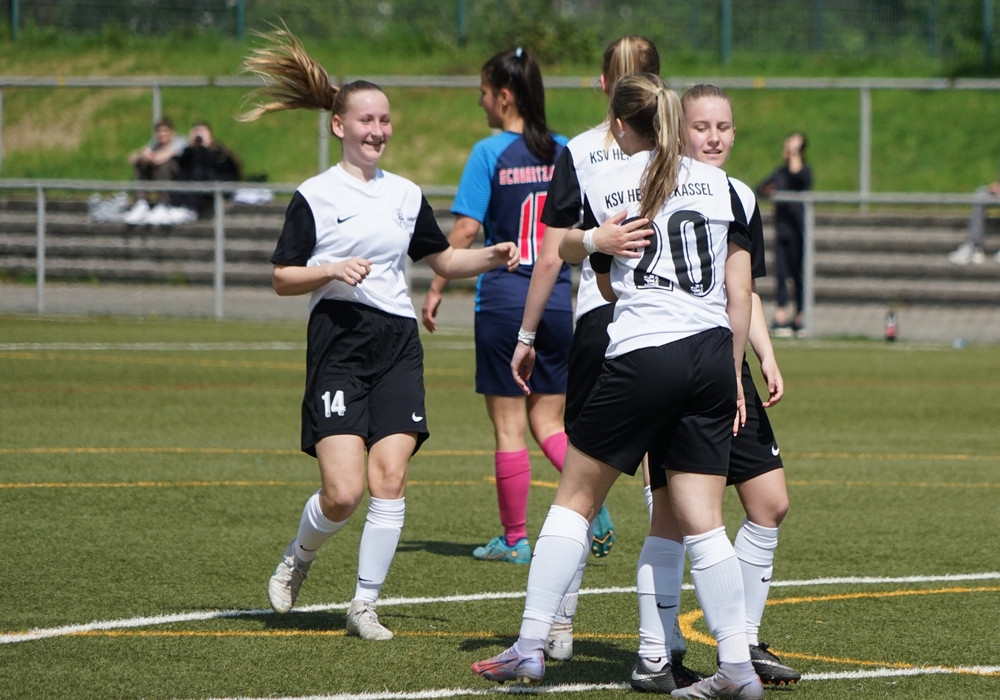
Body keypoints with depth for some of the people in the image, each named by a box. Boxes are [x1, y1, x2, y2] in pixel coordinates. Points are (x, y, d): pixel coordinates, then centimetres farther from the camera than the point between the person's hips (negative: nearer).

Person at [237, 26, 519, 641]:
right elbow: (282, 279, 2)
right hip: (338, 343, -4)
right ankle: (298, 561, 18)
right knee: (344, 491, -13)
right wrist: (332, 270, -15)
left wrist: (491, 258, 6)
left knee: (390, 478, -9)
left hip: (398, 343, 4)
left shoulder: (406, 194, 14)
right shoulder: (315, 196, 2)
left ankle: (365, 606, 1)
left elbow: (443, 260, 23)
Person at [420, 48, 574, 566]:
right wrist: (578, 289, 19)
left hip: (504, 299, -4)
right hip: (557, 299, 4)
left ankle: (514, 539, 10)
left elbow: (465, 232, -12)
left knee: (509, 426, 5)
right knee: (548, 421, 12)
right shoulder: (563, 153, 4)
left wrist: (436, 289, -3)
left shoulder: (490, 153, -9)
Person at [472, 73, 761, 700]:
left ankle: (530, 648, 6)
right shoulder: (719, 184, 9)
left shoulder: (605, 191, 3)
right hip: (712, 355, 3)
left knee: (575, 499, 9)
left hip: (641, 358, -3)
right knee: (703, 523, 6)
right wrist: (733, 376, 13)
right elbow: (739, 292, 7)